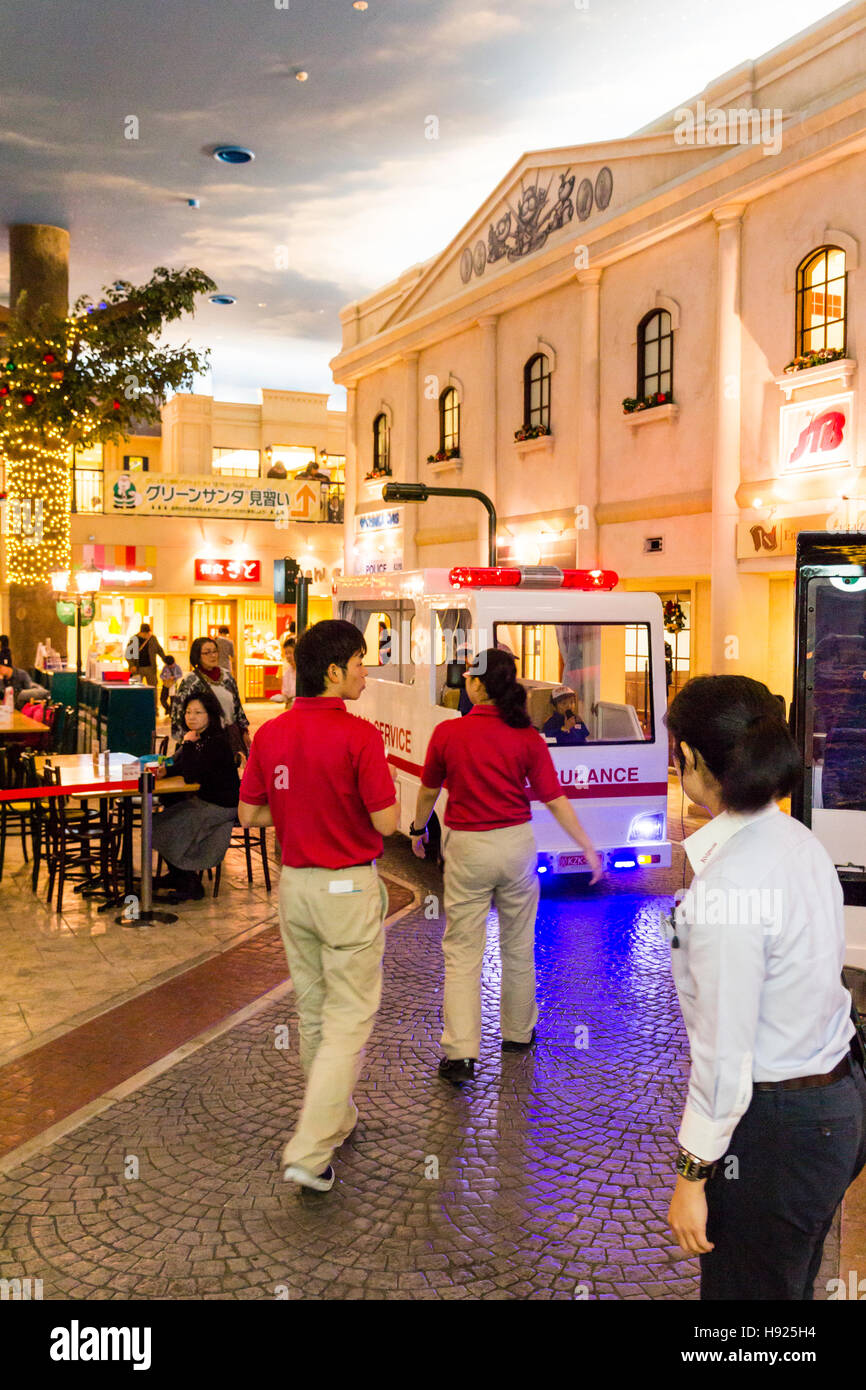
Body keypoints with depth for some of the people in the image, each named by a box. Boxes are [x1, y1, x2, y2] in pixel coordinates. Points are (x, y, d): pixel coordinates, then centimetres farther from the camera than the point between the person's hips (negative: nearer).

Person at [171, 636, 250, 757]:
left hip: (232, 736, 5)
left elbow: (237, 705, 17)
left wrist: (244, 731, 16)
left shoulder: (227, 676, 9)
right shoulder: (190, 681, -7)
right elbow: (179, 712, -7)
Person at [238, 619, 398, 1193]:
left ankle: (337, 1118, 36)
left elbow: (249, 814, 5)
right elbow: (386, 822, -17)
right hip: (348, 887, -6)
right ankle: (310, 1152, -1)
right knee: (349, 1020, 2)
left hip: (294, 882, 6)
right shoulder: (360, 735, -19)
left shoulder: (269, 734, -1)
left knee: (313, 1011, 19)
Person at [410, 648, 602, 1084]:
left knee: (462, 951, 4)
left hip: (467, 848, -2)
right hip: (517, 844, 2)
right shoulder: (527, 737, -7)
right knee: (518, 947, 18)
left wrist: (418, 828, 22)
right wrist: (588, 849, 2)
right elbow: (554, 800, -6)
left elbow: (429, 791, 3)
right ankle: (518, 1033, 33)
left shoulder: (447, 733, -10)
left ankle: (460, 1051, -1)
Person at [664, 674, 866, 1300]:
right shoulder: (801, 841, -1)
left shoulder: (727, 886, -28)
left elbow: (725, 1056, -23)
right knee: (791, 1284, 26)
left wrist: (691, 1176, -11)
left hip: (777, 1129, -8)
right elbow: (805, 983, 7)